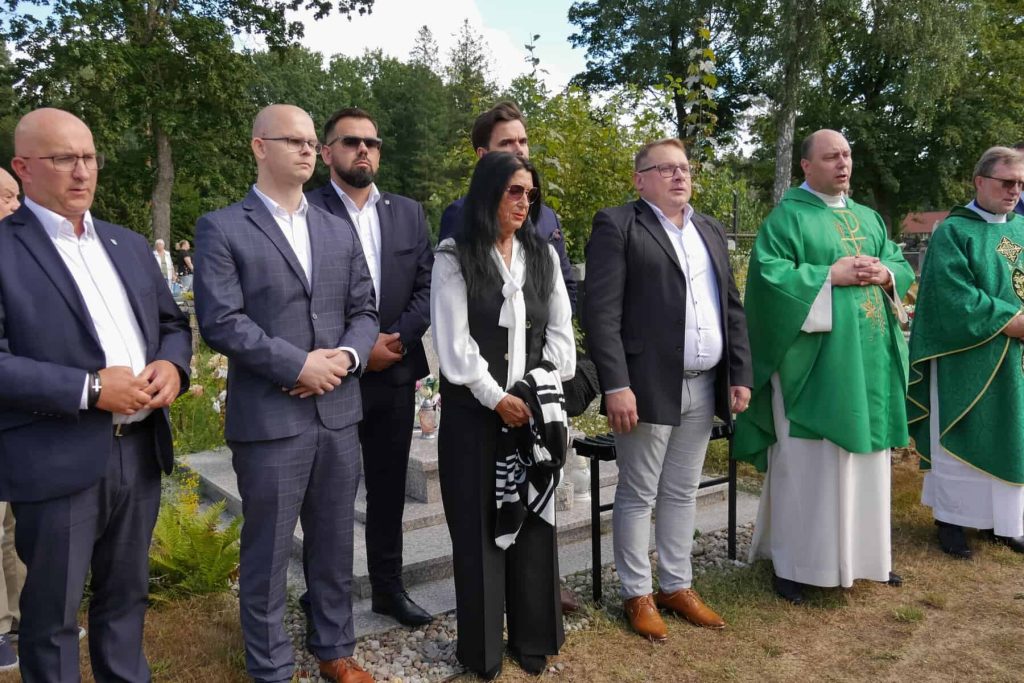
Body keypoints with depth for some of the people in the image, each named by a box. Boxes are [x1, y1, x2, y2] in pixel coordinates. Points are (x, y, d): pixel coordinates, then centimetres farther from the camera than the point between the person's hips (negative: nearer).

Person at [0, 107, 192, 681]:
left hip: (140, 449, 6)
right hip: (57, 462, -5)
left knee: (126, 595, 20)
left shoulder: (129, 244, 13)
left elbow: (172, 323, 16)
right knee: (52, 614, 11)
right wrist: (90, 389, -21)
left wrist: (172, 365, -5)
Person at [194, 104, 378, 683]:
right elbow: (220, 320, -12)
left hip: (338, 413, 5)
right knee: (268, 552, 7)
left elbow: (364, 311, 11)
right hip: (268, 417, -4)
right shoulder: (222, 229, -3)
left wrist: (346, 356, -9)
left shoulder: (340, 231, 14)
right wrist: (297, 365, -16)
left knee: (335, 545, 15)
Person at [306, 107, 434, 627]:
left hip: (395, 374, 5)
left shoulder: (408, 213, 9)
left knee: (389, 487, 15)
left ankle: (388, 586, 30)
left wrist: (398, 337, -10)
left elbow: (427, 286, 5)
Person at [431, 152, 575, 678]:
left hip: (534, 408, 4)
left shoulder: (543, 255, 9)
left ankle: (533, 637, 23)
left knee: (534, 519, 8)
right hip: (474, 410, -3)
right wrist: (495, 398, -12)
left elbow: (560, 330, 7)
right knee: (478, 525, 5)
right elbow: (454, 342, -8)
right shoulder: (455, 257, -3)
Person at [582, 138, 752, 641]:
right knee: (638, 495, 5)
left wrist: (740, 375, 9)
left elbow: (732, 308, 17)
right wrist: (616, 386, -19)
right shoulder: (617, 225, -4)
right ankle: (638, 595, 19)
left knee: (682, 493, 15)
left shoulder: (710, 230, 17)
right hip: (647, 387, -6)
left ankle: (677, 586, 29)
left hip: (703, 389, 6)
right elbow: (601, 312, -12)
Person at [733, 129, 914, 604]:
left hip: (869, 361, 7)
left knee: (865, 461, 13)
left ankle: (863, 552, 28)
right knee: (807, 462, -1)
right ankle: (793, 561, 11)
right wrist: (832, 274, -17)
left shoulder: (869, 219, 17)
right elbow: (768, 276, -16)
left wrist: (886, 274, -5)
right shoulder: (786, 217, -4)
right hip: (814, 363, -7)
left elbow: (903, 268, 17)